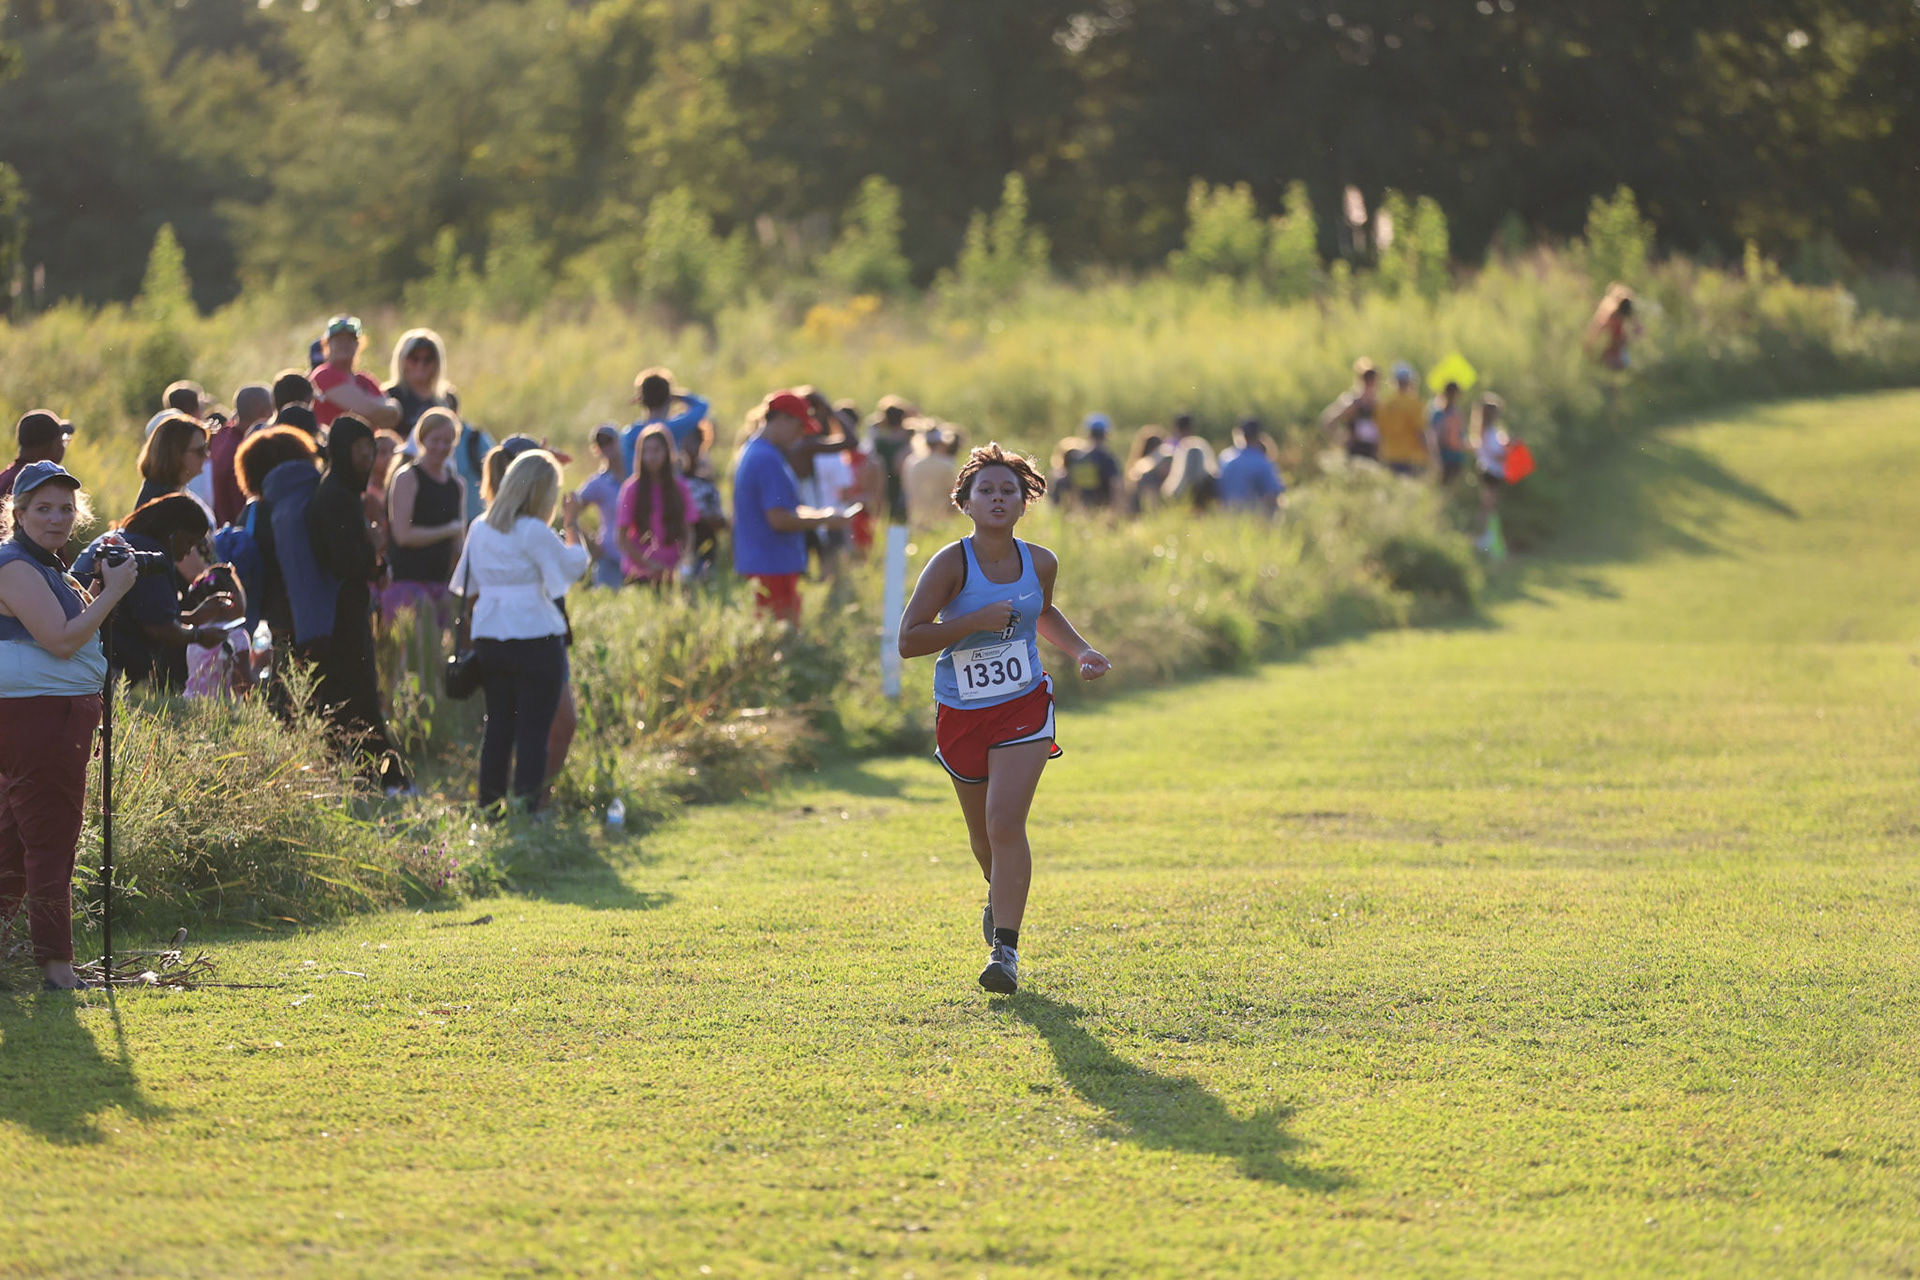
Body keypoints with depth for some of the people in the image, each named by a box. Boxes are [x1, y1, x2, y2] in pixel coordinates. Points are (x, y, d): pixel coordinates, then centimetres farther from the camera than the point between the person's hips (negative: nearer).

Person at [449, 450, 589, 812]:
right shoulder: (534, 532, -13)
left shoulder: (480, 528, 8)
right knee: (534, 730, -3)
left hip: (487, 637, 7)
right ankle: (527, 806, -7)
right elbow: (573, 565, -2)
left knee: (498, 725, 13)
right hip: (535, 639, -7)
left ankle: (489, 805, 13)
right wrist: (573, 524, 9)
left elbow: (467, 585, 16)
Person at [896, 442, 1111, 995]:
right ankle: (1000, 896, 50)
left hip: (1024, 707, 0)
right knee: (984, 835, 15)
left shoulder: (1039, 563, -1)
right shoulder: (952, 564, -14)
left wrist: (1082, 651, 7)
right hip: (961, 714, 0)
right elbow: (908, 640, -18)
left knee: (1006, 822, -17)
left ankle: (1006, 948, -14)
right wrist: (977, 620, -26)